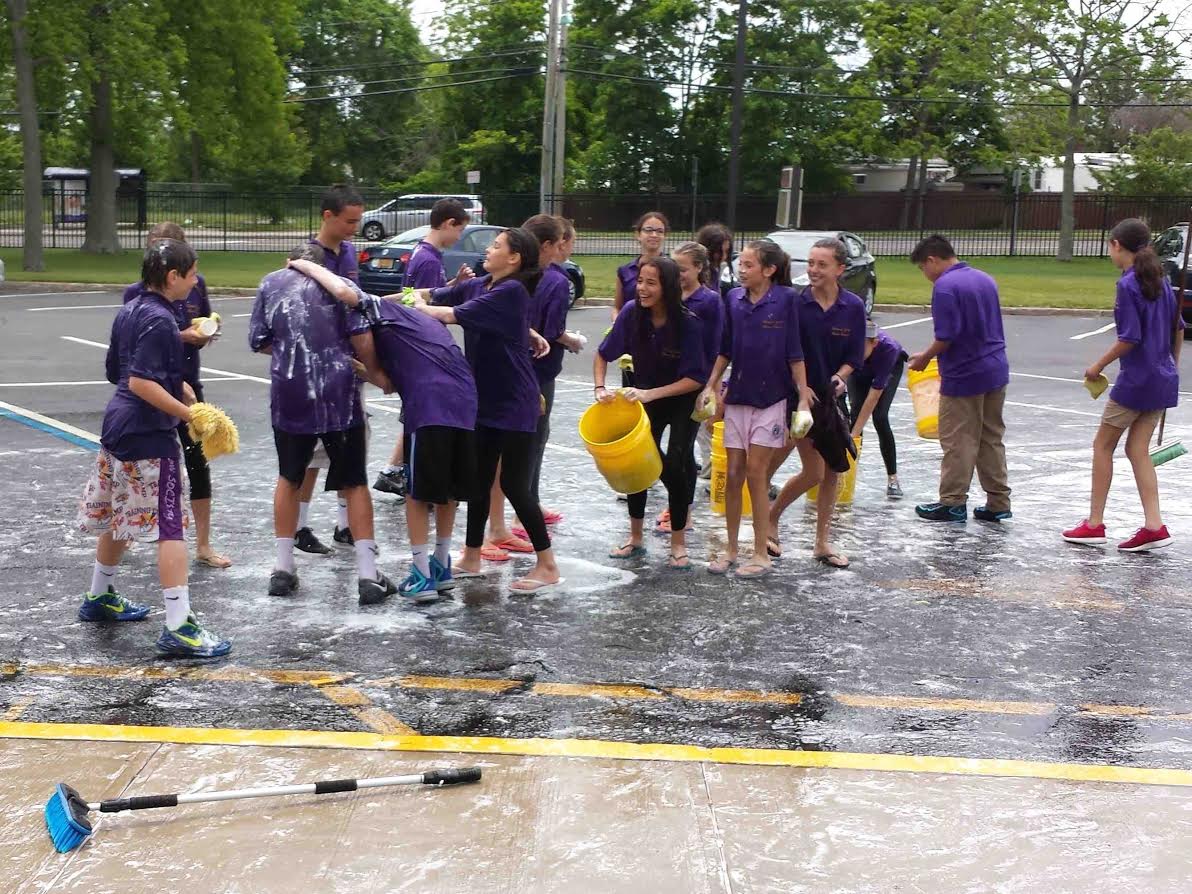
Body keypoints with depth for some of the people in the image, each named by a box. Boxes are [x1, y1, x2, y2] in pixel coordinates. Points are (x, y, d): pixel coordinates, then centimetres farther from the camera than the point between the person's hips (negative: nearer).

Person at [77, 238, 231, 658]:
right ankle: (179, 628, -12)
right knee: (169, 526, -9)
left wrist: (178, 385, 20)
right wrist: (188, 413, -23)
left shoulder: (130, 311, 12)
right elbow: (141, 382, -24)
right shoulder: (160, 320, -17)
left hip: (119, 426, 10)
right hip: (149, 435, -10)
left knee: (119, 517, 23)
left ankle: (99, 598, 39)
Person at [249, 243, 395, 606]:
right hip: (338, 395, -2)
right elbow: (361, 337, -5)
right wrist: (376, 372, 10)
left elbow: (259, 341, 11)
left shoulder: (270, 283, 10)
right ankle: (368, 575, 2)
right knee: (354, 483, 6)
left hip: (289, 396, 2)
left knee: (289, 479, 20)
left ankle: (283, 568, 22)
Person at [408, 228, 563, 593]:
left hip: (514, 403, -8)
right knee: (478, 479, 13)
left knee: (513, 484, -5)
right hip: (484, 400, 8)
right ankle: (471, 558, 24)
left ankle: (547, 566, 4)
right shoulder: (476, 286, 6)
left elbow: (456, 316, -20)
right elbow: (431, 297, 10)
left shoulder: (512, 291, -18)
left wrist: (420, 308, -4)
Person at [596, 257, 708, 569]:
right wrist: (600, 388, -18)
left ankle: (679, 544, 2)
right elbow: (603, 355, -3)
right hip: (644, 397, 4)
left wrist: (651, 394, -32)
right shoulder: (632, 313, -16)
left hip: (683, 399, -4)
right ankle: (635, 538, 18)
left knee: (675, 464, -13)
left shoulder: (688, 323, -25)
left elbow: (695, 378, -23)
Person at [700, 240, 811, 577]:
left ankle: (761, 553, 6)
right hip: (737, 396, 4)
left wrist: (804, 396, -7)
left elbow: (794, 353, -6)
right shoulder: (734, 298, 3)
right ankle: (731, 549, 17)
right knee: (733, 473, 6)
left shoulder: (785, 299, -8)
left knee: (756, 473, -3)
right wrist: (710, 386, 6)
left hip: (771, 398, -4)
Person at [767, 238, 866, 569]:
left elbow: (854, 357, 2)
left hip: (830, 397, 4)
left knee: (832, 473, 8)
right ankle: (771, 517, 16)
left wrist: (838, 378, -15)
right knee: (814, 473, -8)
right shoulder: (796, 303, -10)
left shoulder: (853, 307, -3)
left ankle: (822, 542, 19)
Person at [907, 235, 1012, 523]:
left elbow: (946, 336, -20)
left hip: (964, 376, -8)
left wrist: (926, 357, -3)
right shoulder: (985, 279, 12)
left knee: (958, 442, 1)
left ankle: (953, 503, 7)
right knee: (992, 438, 13)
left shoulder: (945, 286, -14)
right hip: (996, 370, 8)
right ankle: (998, 502, 16)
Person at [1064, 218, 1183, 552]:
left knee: (1102, 445, 6)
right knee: (1137, 450, 10)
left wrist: (1099, 366, -9)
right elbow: (1178, 327, 16)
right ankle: (1153, 526, 1)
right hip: (1163, 380, 8)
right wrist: (1173, 364, 28)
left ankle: (1094, 524, 11)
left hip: (1136, 380, -8)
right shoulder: (1160, 280, 8)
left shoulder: (1128, 285, -16)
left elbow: (1130, 338, -20)